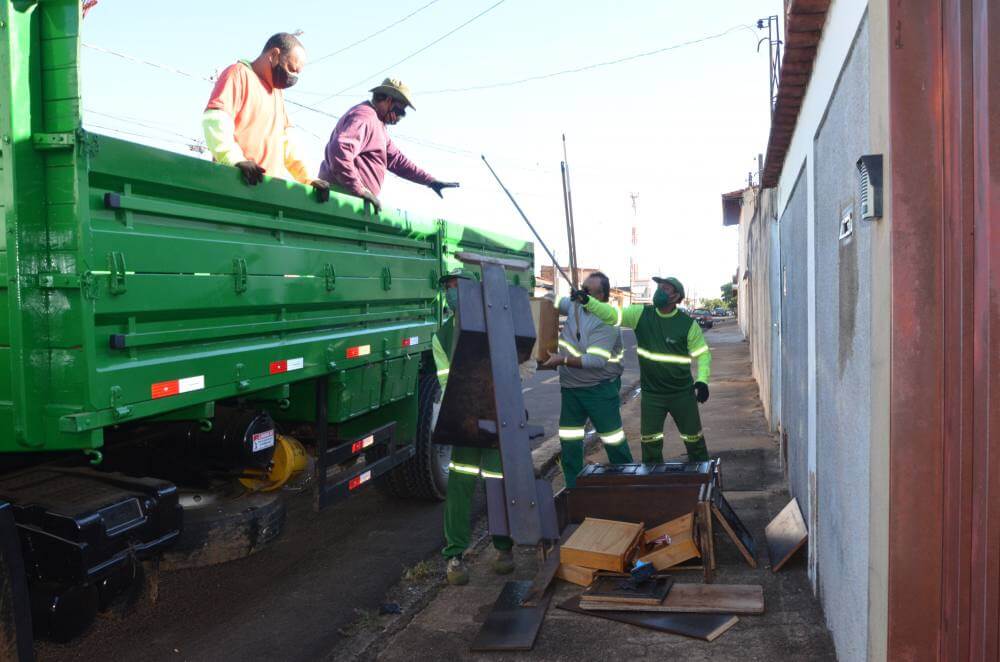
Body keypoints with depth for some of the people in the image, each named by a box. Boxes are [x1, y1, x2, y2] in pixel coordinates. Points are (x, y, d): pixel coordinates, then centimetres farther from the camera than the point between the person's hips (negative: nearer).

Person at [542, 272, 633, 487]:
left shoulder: (607, 322, -21)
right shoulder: (575, 306, 2)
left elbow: (596, 360, -27)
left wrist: (563, 360, -29)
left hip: (600, 389, -7)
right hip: (571, 387, 8)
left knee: (612, 438, 2)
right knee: (569, 440, 11)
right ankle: (573, 487, 22)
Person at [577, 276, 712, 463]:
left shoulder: (688, 324, -8)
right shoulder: (641, 314, -3)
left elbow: (702, 353, -2)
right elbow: (612, 314, -10)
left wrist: (702, 380, -15)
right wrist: (587, 301, -24)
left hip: (682, 393, -1)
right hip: (651, 394, 2)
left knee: (694, 439, 10)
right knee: (650, 442, 6)